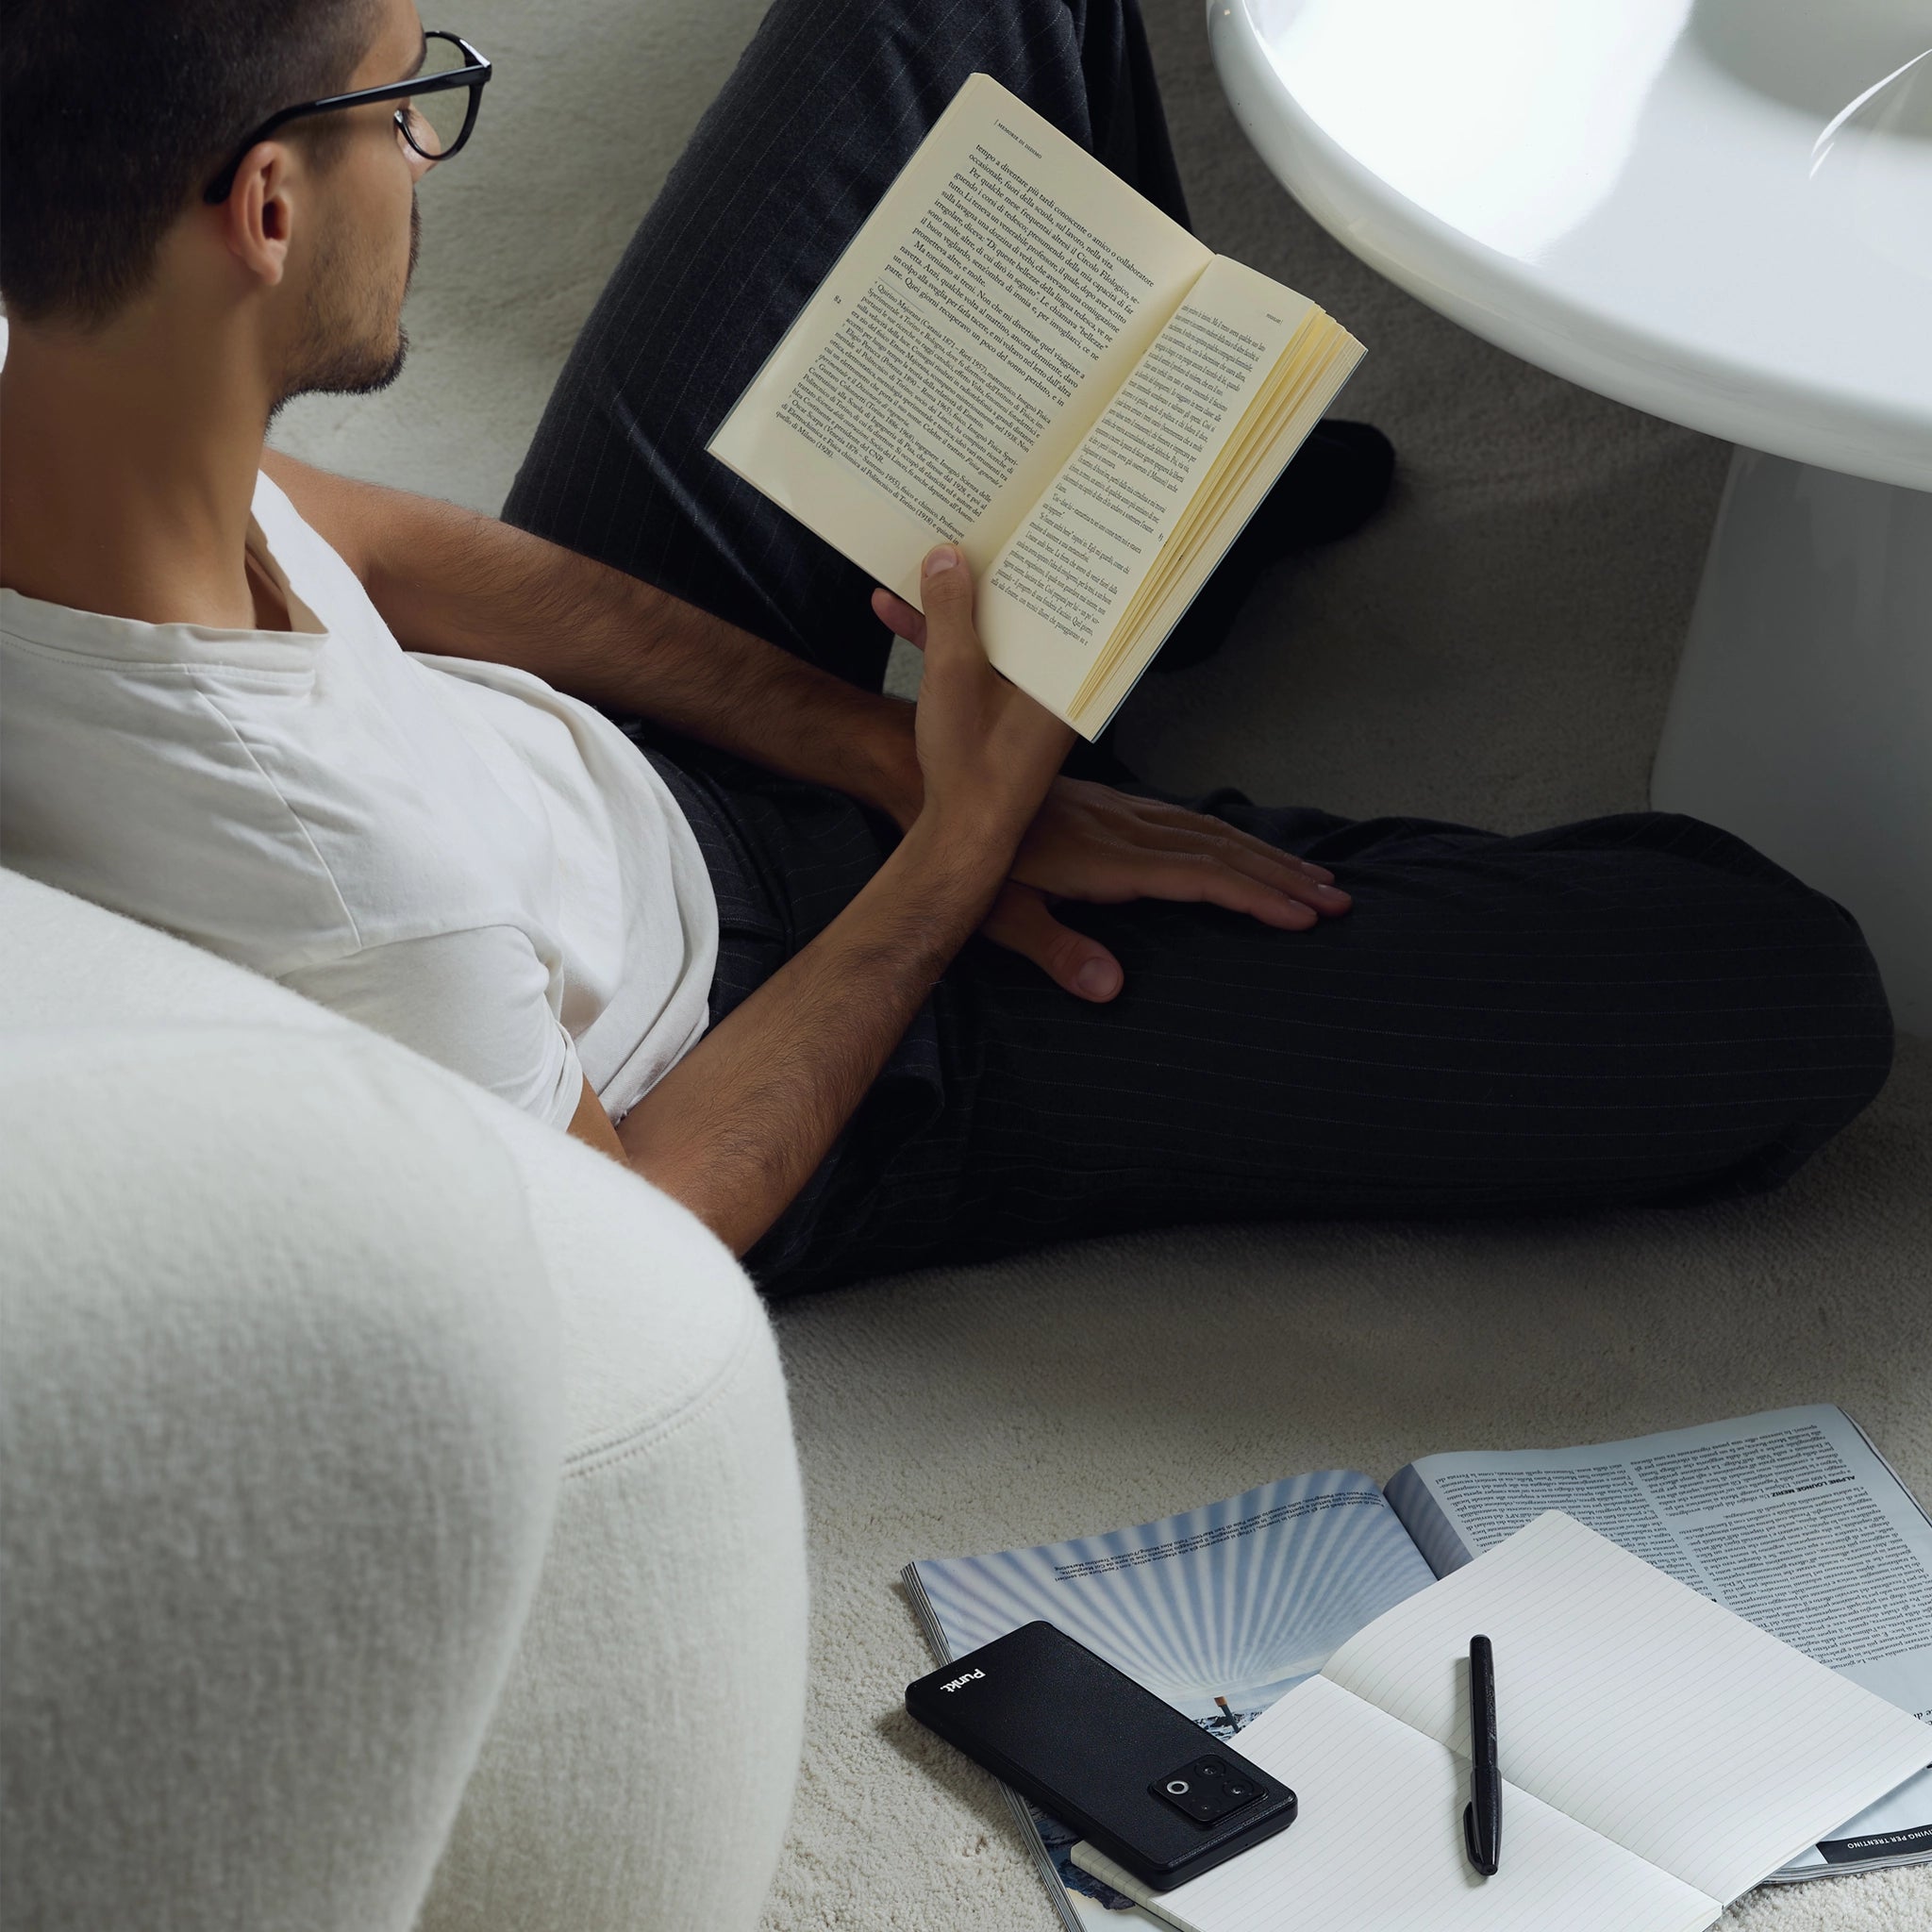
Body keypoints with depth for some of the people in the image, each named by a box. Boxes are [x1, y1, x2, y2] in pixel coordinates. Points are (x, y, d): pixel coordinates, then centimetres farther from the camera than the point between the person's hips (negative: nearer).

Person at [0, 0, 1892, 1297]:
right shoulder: (366, 903, -45)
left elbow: (377, 550, -5)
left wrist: (877, 748, -7)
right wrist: (962, 834, -18)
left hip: (583, 720, 7)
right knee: (1787, 1003, -9)